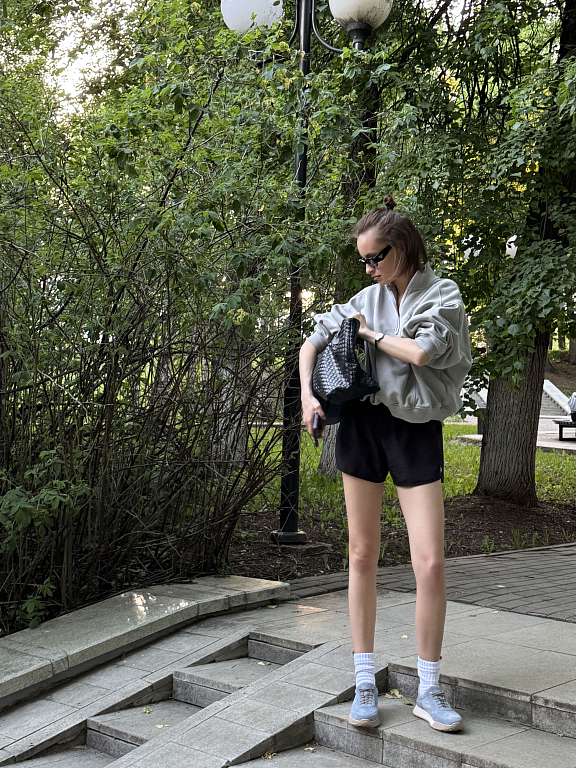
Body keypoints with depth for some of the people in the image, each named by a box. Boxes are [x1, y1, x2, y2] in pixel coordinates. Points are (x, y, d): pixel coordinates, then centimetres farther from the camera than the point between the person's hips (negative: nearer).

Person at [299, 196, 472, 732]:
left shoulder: (442, 296, -1)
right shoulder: (366, 299, 10)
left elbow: (420, 352, -18)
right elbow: (312, 343, 15)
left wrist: (373, 334, -3)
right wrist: (308, 396, 1)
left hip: (417, 430, -3)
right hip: (362, 423, 4)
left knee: (430, 563, -8)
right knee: (362, 554, 5)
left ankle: (428, 692, 6)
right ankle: (365, 683, 15)